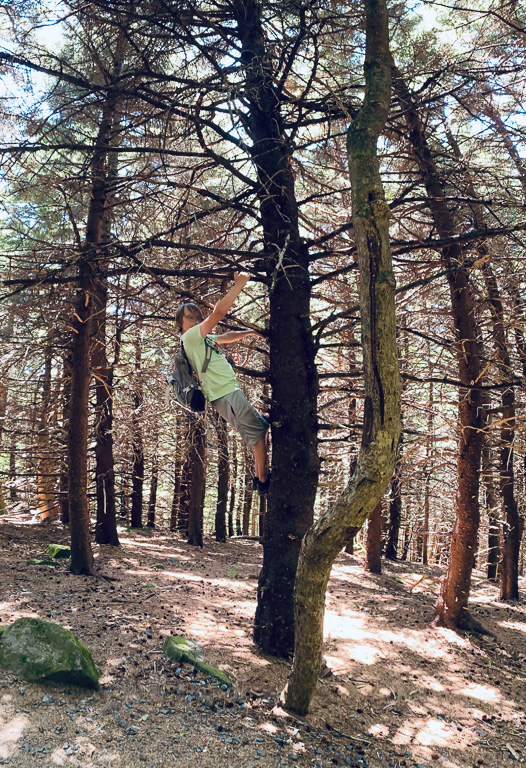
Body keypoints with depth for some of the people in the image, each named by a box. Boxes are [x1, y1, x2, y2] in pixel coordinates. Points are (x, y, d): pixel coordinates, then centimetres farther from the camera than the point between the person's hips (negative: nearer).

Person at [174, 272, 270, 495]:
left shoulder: (204, 338, 18)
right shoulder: (190, 336, -11)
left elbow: (227, 336, 33)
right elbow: (218, 312, -19)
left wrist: (250, 332, 21)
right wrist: (239, 284, -14)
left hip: (231, 392, 10)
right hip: (226, 395, -10)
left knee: (262, 427, 16)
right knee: (258, 433, -4)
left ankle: (261, 477, 23)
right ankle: (264, 482, 4)